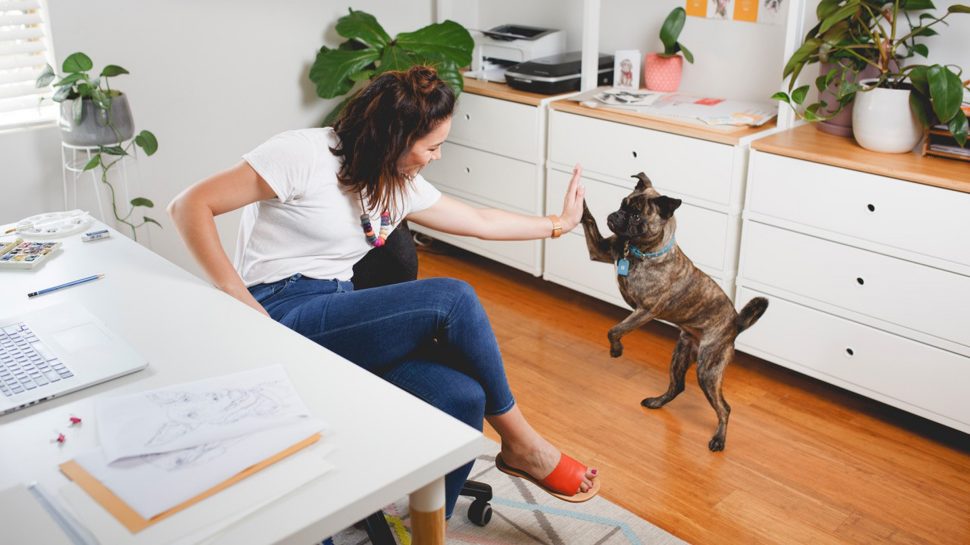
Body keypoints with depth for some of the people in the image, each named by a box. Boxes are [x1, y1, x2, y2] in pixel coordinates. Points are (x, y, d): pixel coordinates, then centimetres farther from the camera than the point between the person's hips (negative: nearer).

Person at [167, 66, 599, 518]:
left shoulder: (401, 185, 12)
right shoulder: (305, 154, -11)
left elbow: (481, 221, 24)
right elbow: (189, 206, -14)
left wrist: (559, 223, 30)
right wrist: (240, 299, -20)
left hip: (339, 316, 7)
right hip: (281, 318, -7)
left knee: (462, 397, -20)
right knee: (453, 298, -21)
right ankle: (520, 445, -2)